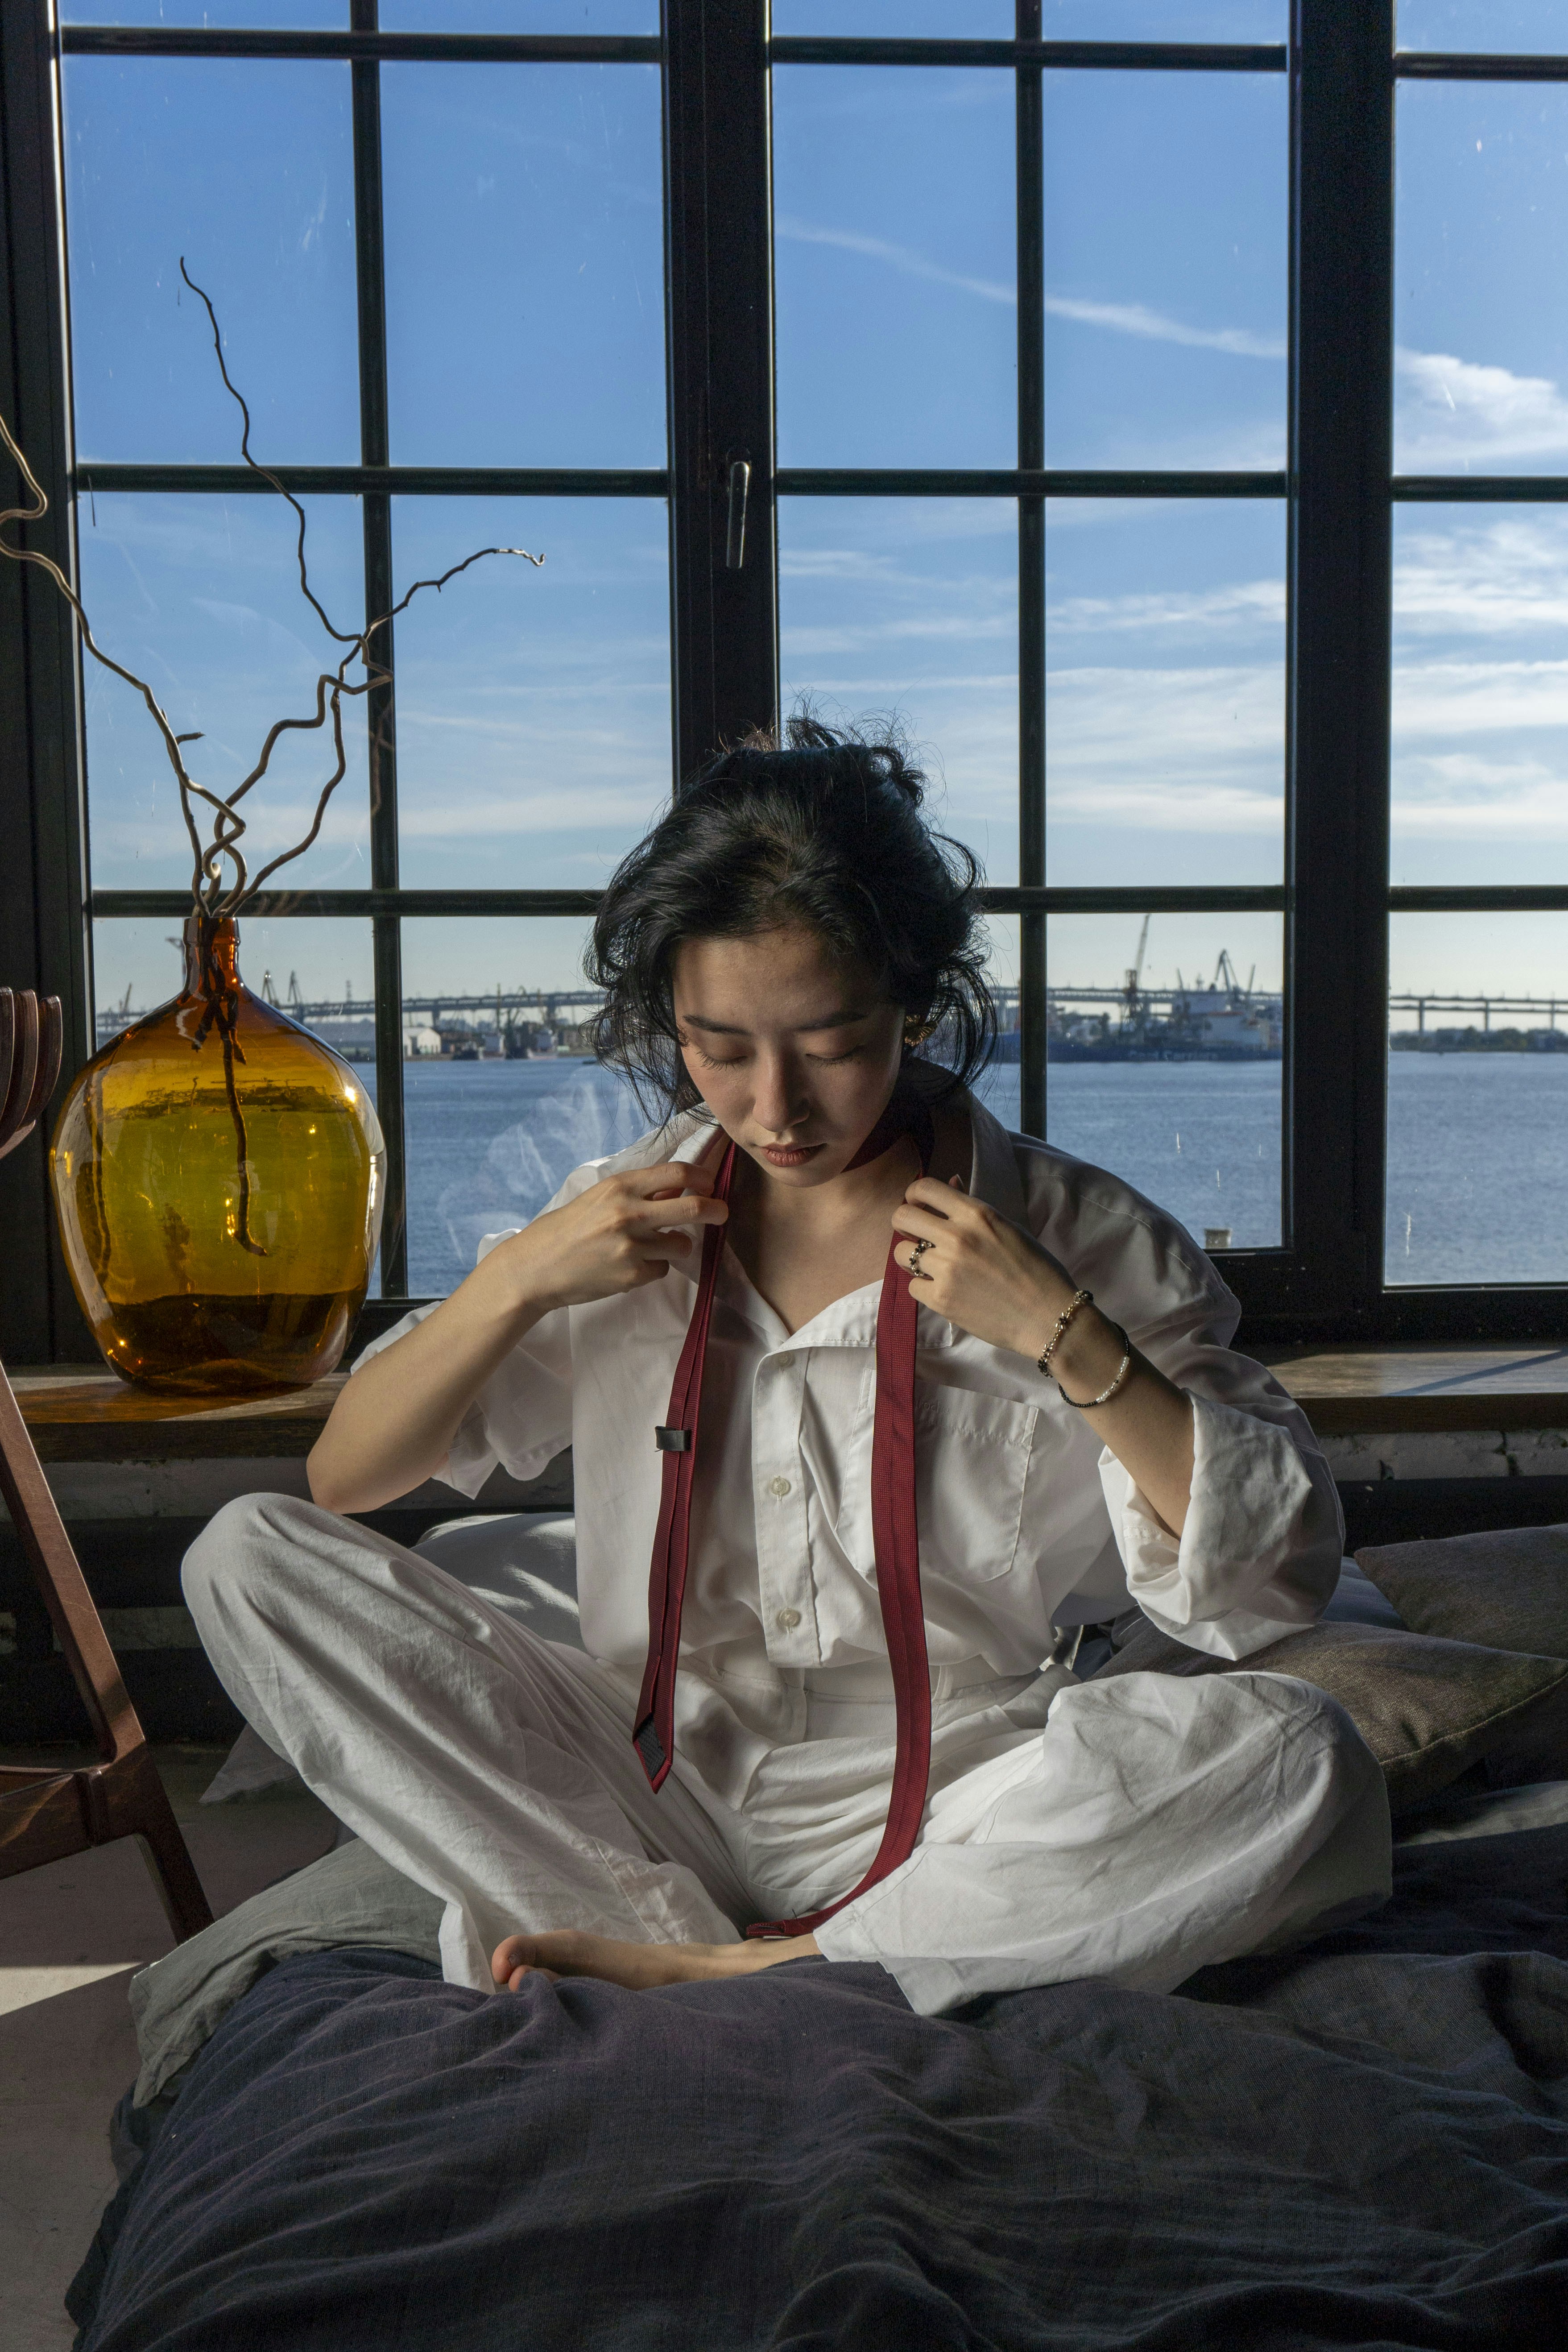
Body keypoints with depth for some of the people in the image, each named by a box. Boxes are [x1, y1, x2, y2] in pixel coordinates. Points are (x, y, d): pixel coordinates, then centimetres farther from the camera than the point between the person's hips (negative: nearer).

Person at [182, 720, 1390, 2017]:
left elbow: (1279, 1577, -9)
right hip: (652, 1799, 3)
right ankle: (663, 1936, -20)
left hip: (941, 1820, -2)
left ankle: (717, 1976, -23)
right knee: (253, 1556, -11)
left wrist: (1065, 1337, -19)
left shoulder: (1075, 1237, -4)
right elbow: (346, 1477, 7)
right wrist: (518, 1279, -9)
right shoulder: (630, 1216, 6)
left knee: (1295, 1756, -31)